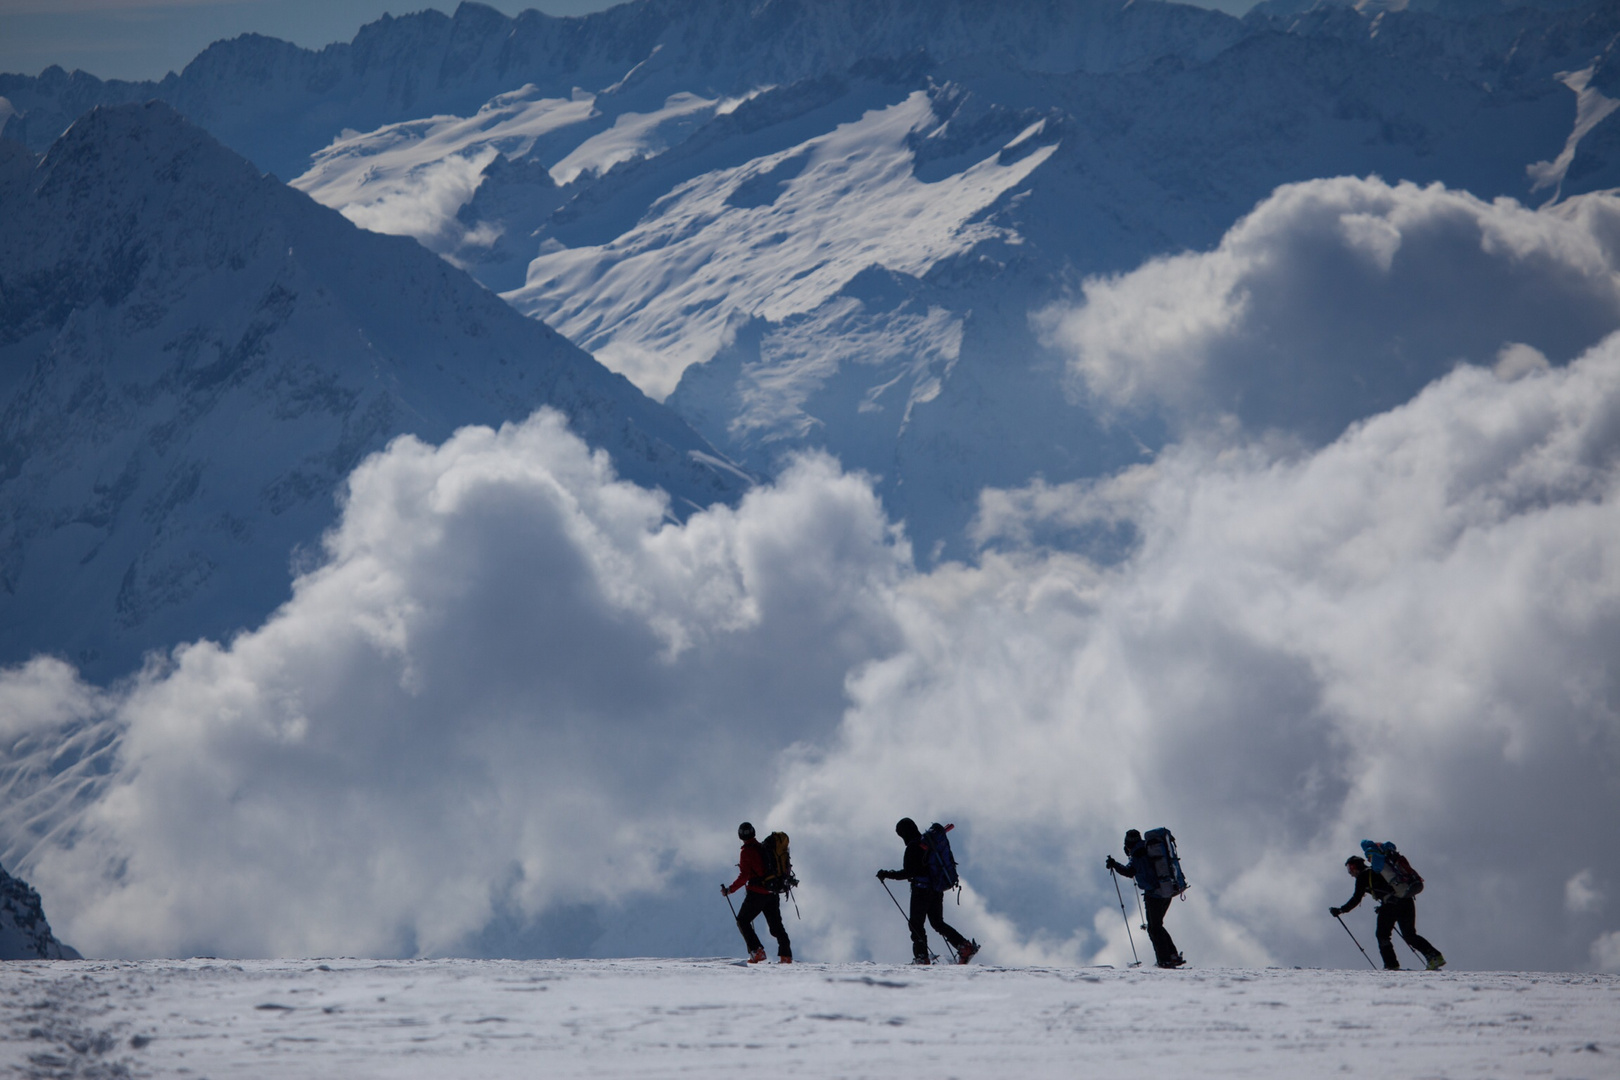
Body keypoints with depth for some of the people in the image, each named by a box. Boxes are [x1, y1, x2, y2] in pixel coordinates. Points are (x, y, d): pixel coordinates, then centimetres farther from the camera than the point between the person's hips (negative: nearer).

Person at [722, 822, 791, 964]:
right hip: (773, 893, 6)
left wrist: (729, 890, -9)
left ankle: (757, 950, -7)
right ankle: (786, 955, 7)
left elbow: (744, 877, -16)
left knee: (742, 921, 8)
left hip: (757, 893, -6)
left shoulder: (746, 852, -10)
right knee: (776, 925, 15)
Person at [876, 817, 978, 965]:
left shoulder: (913, 847, -14)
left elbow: (907, 873, -17)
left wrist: (887, 875, -9)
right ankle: (965, 946, 3)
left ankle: (922, 957, -5)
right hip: (937, 890, 8)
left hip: (921, 889, -8)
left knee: (916, 924, 2)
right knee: (938, 923, 15)